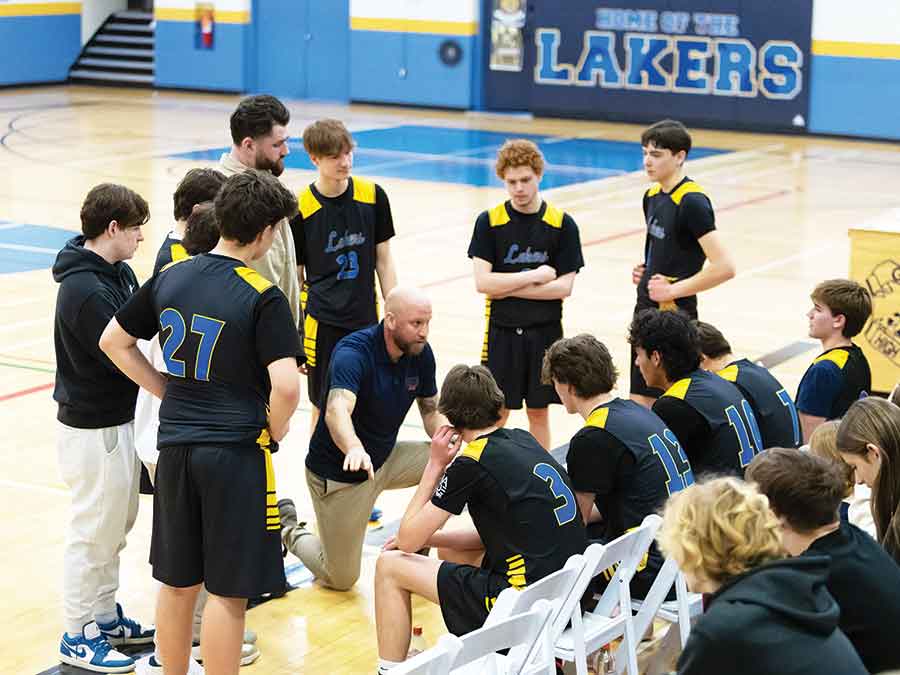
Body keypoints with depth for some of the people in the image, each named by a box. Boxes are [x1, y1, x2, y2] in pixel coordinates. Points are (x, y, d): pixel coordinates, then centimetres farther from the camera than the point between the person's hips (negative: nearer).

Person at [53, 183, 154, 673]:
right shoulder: (86, 291, -25)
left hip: (120, 419, 9)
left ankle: (106, 618, 35)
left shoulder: (119, 272, 4)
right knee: (94, 532, 3)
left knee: (117, 526, 21)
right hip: (94, 428, -9)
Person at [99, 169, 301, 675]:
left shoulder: (170, 277, 3)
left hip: (175, 445, 6)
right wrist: (275, 432, -5)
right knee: (229, 592, 2)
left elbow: (115, 342, 13)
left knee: (178, 583, 18)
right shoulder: (263, 297, -15)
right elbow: (286, 385, -24)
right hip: (237, 450, -6)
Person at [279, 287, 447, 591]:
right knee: (341, 580, 0)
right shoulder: (353, 353, -29)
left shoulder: (421, 353, -8)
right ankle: (289, 530, 29)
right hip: (336, 473, -6)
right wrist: (355, 449, -67)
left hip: (384, 460, 6)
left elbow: (431, 410, 4)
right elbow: (337, 410, -46)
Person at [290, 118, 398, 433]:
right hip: (322, 323, -3)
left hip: (366, 319, 3)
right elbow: (295, 278, -2)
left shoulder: (373, 196, -2)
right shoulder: (300, 209, -9)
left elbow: (383, 261, 7)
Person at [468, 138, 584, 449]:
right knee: (496, 414, 3)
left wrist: (508, 289, -11)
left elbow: (564, 286, -7)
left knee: (539, 412, 10)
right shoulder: (489, 221, -3)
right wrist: (534, 276, -12)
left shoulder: (562, 224, -2)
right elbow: (482, 282, -11)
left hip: (545, 332, 1)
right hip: (502, 331, -1)